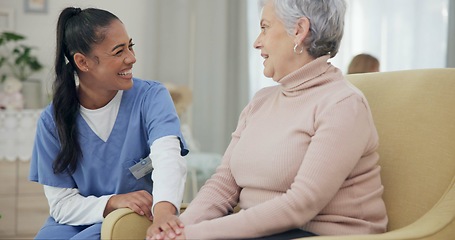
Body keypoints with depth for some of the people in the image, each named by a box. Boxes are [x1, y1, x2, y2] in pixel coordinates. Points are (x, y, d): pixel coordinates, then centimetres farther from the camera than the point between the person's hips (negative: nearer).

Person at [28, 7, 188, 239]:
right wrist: (113, 202, -25)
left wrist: (164, 210, -50)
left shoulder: (151, 96, -10)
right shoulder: (52, 120, -4)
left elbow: (168, 157, -29)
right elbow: (62, 204, -4)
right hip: (81, 221, 2)